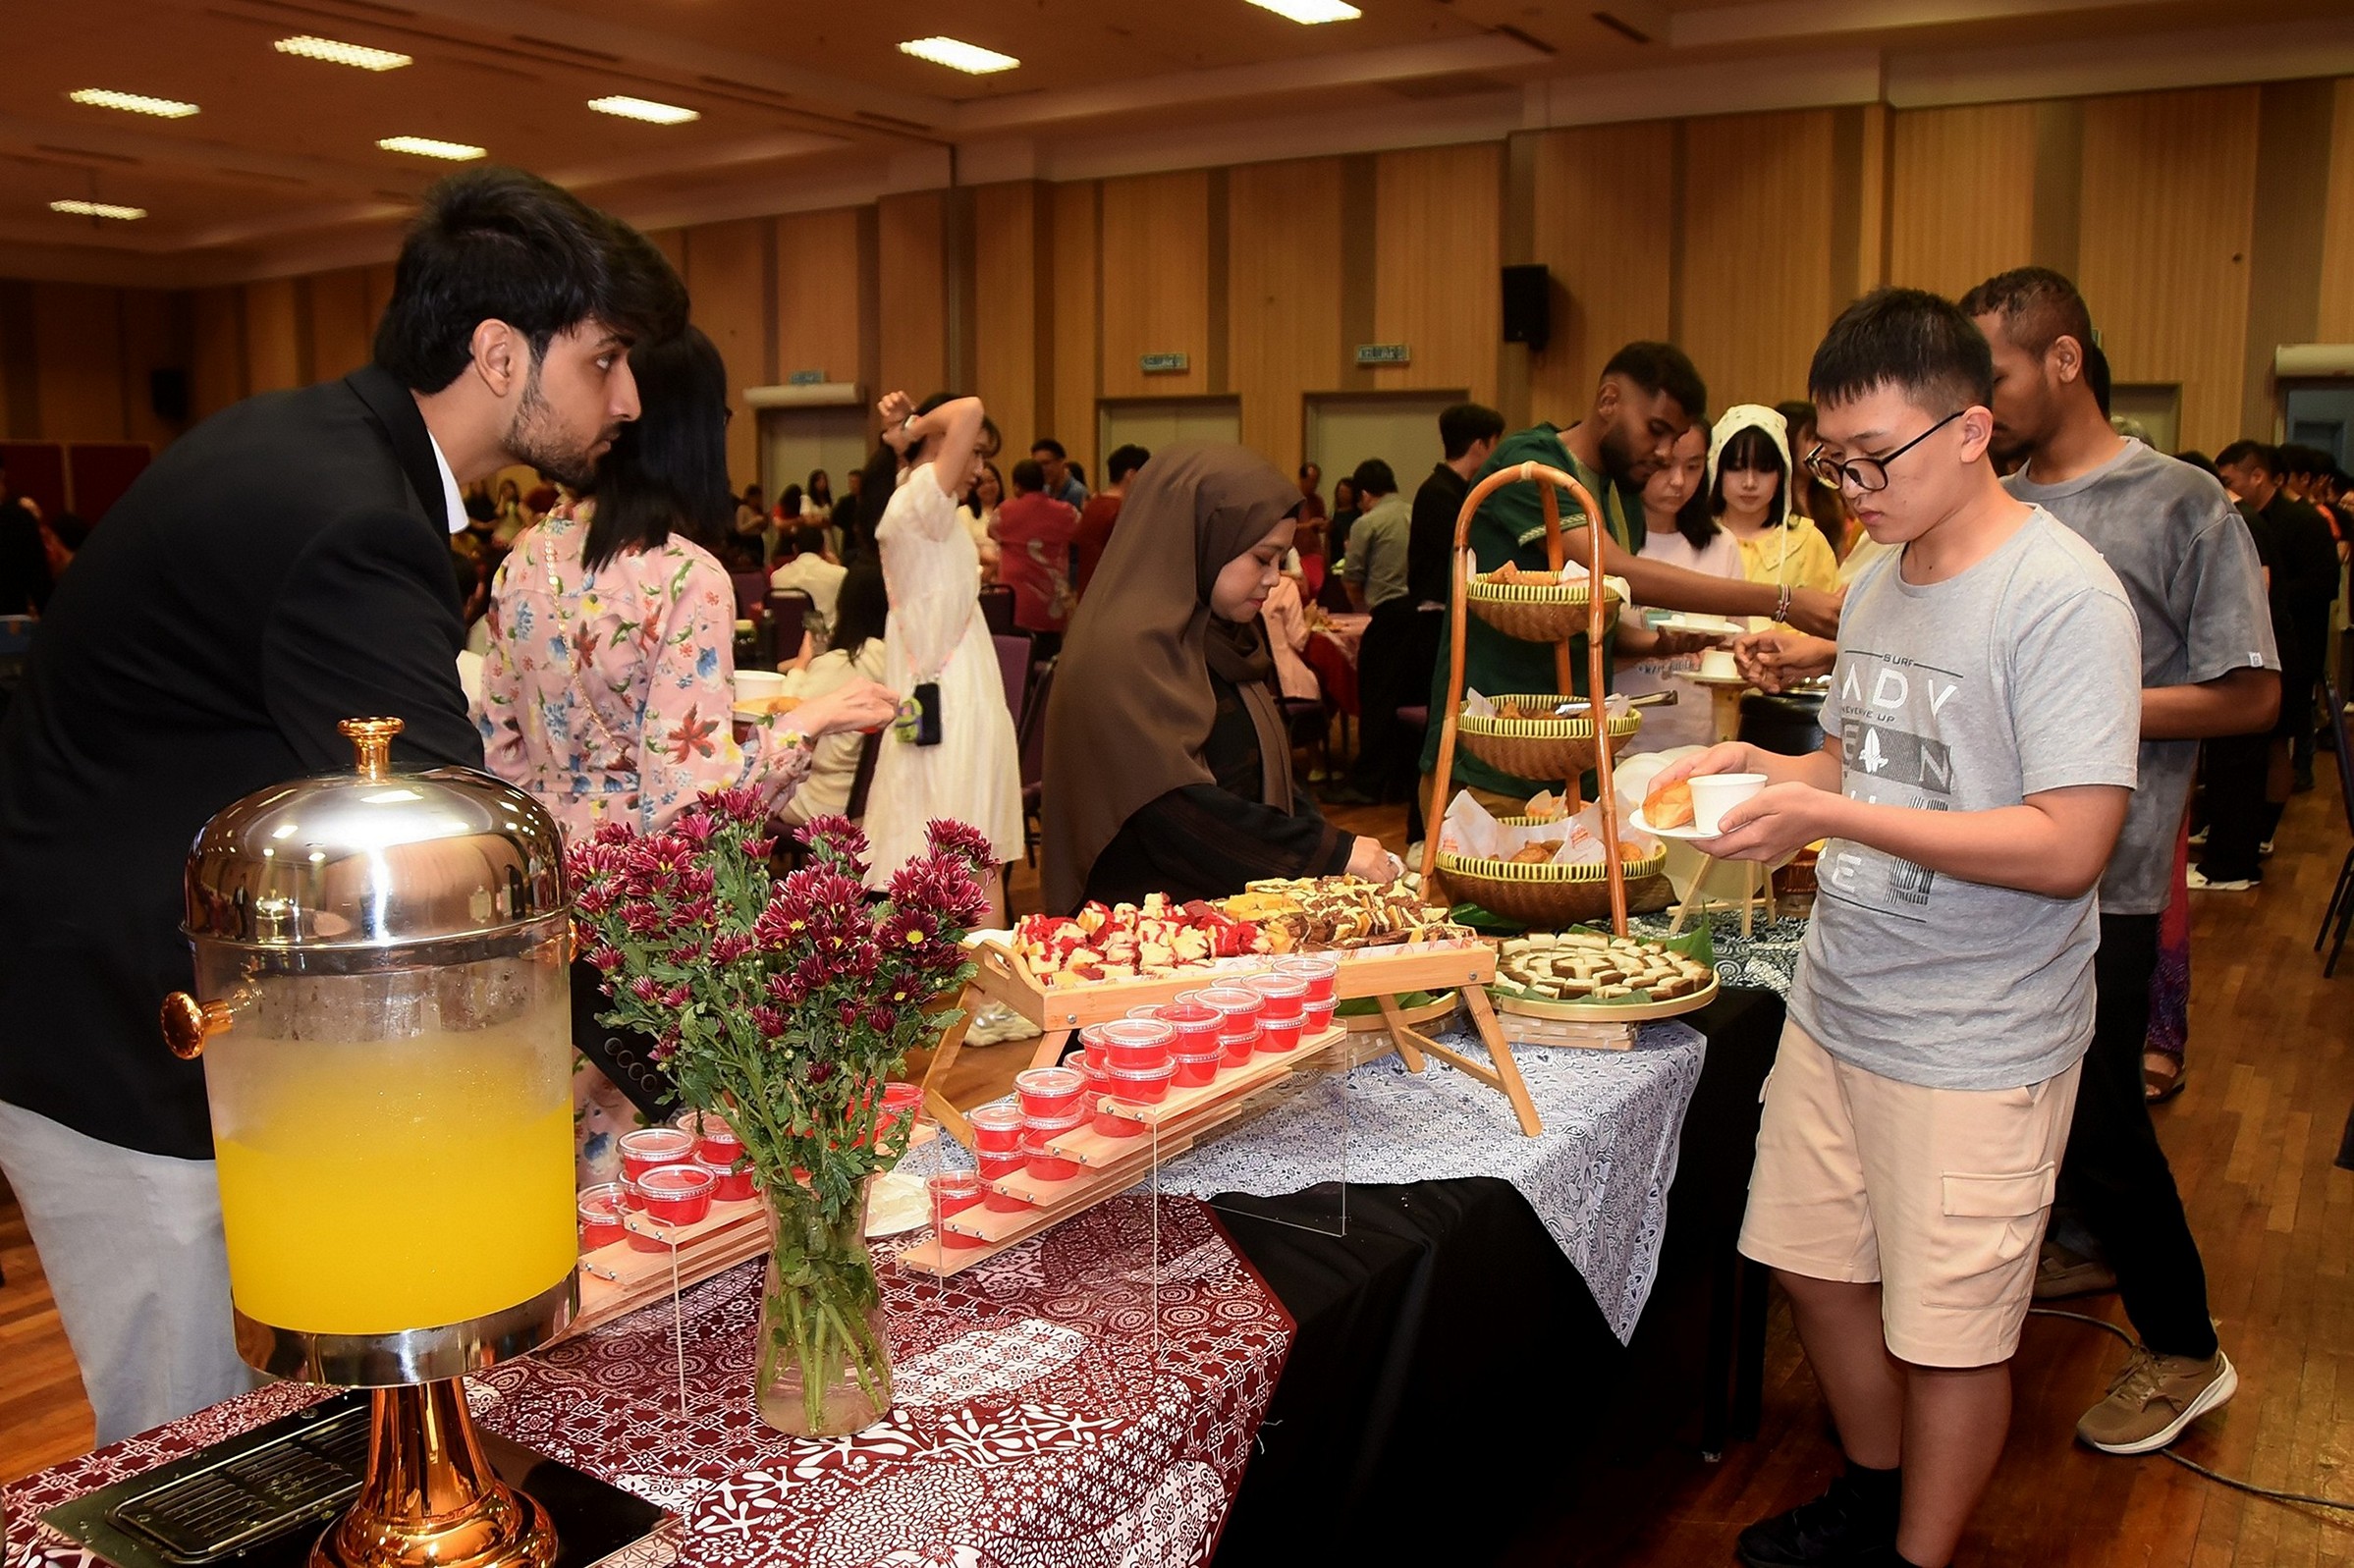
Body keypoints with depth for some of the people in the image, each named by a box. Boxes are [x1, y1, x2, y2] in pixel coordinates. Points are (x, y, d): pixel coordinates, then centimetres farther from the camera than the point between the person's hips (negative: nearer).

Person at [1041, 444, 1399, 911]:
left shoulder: (1224, 640, 15)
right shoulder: (1126, 653, -13)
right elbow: (1180, 813, -18)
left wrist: (1337, 843, 2)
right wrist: (1331, 851, -12)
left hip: (1243, 908, 8)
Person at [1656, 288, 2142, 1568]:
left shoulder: (2061, 597, -17)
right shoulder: (1880, 576, 7)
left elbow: (2067, 847, -23)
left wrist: (1828, 816, -25)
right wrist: (1765, 767, -1)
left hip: (1975, 1048, -7)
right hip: (1834, 1005, 8)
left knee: (1950, 1331, 7)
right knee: (1817, 1266, 19)